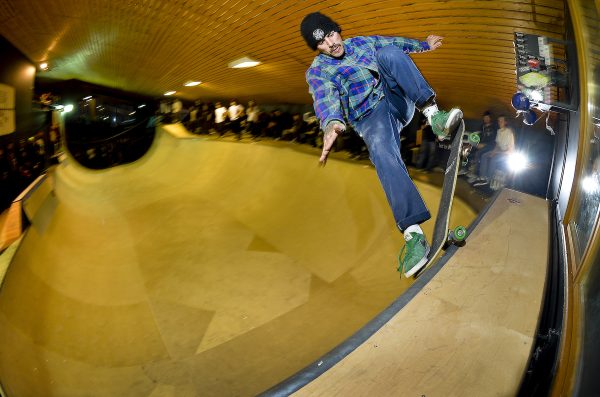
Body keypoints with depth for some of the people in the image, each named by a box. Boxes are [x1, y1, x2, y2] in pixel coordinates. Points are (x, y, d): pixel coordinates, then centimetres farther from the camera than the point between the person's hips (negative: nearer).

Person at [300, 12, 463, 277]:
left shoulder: (361, 42, 17)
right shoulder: (317, 71, -1)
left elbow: (394, 43, 33)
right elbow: (324, 99, -22)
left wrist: (425, 45, 39)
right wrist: (331, 123, -44)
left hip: (398, 98, 5)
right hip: (370, 116, -4)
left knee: (388, 53, -21)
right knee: (382, 151, -38)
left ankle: (432, 114, -33)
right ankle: (413, 234, -46)